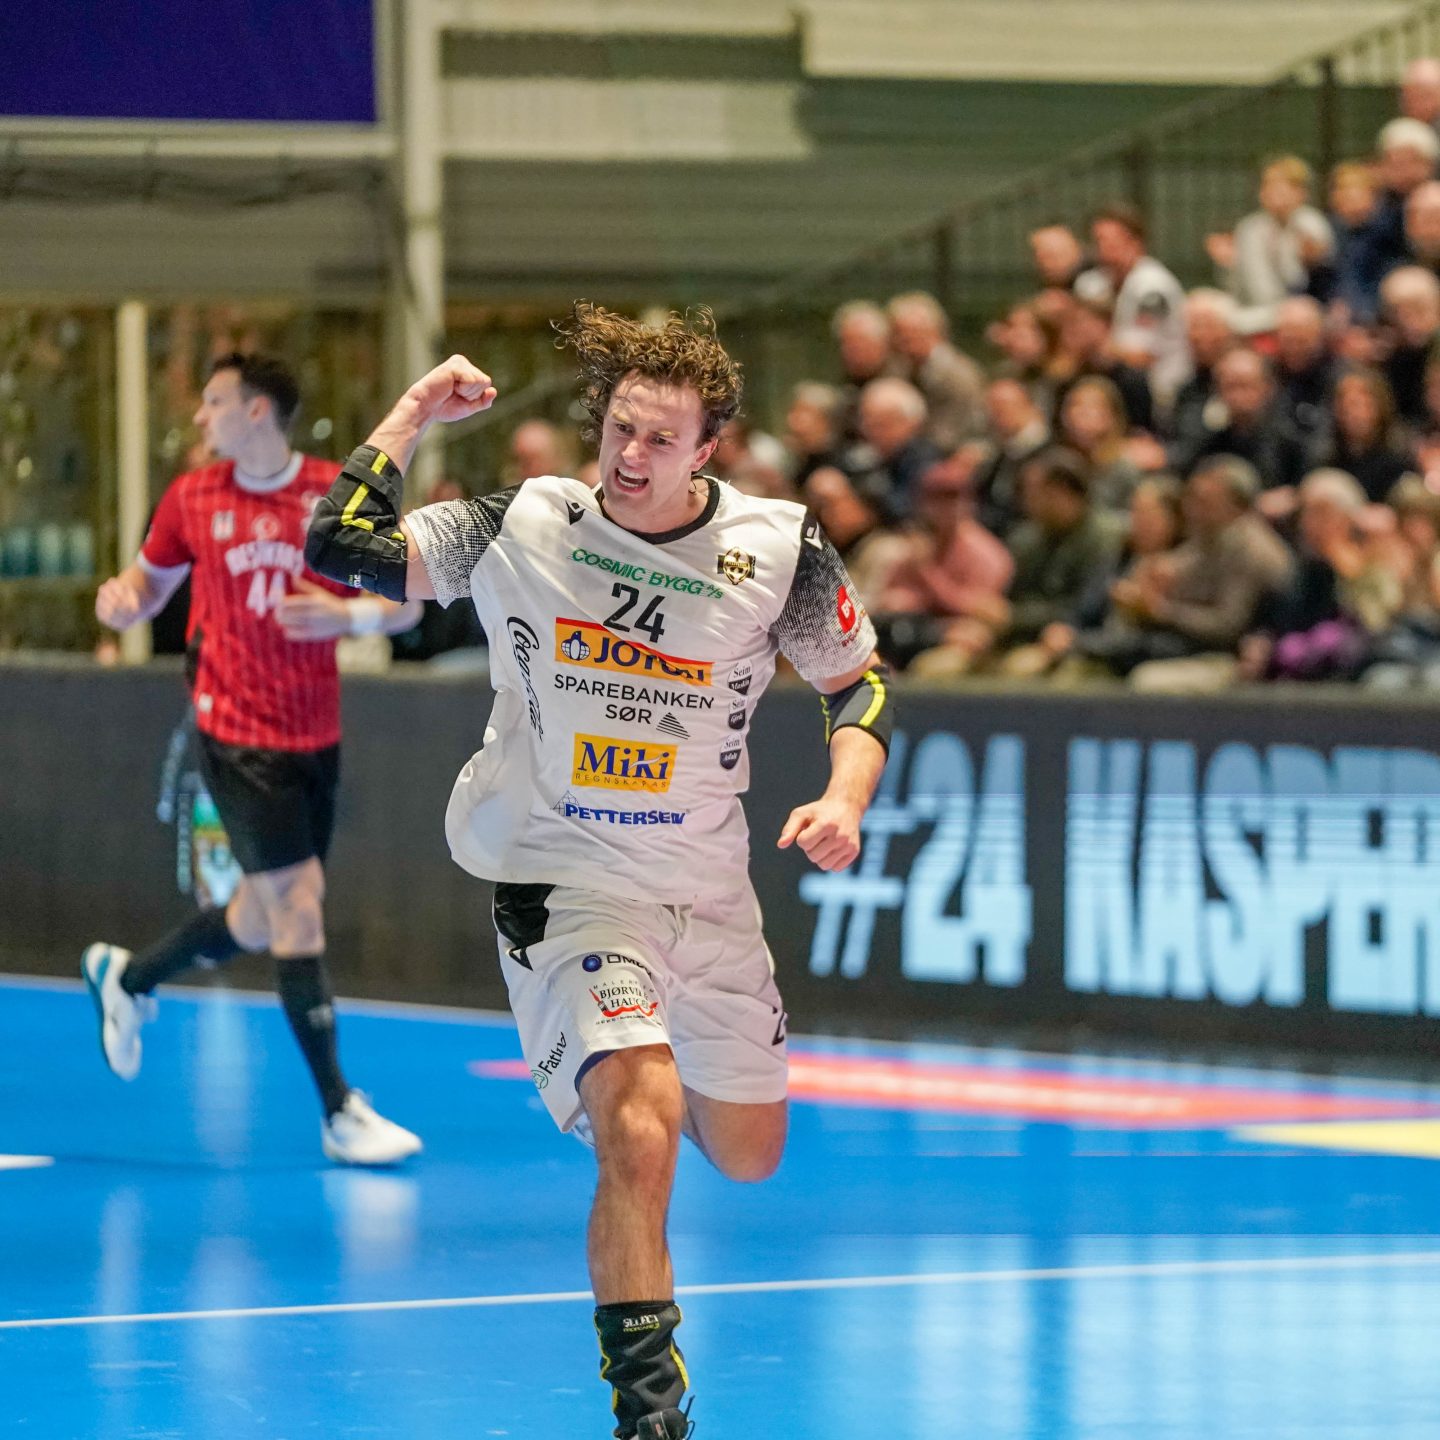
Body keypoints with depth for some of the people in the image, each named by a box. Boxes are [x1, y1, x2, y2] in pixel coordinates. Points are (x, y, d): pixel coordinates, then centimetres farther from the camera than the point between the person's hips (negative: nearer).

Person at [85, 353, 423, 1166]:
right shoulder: (193, 499, 0)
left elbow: (406, 603, -1)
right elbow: (151, 580, 15)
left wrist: (349, 615, -22)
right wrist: (124, 599, -8)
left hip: (316, 738, 3)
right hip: (237, 733, -3)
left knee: (265, 921, 14)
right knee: (297, 905, -13)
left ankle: (130, 980, 42)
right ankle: (340, 1113, -10)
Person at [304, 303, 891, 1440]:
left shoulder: (781, 548, -8)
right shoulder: (521, 528, -10)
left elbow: (858, 684, 5)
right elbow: (340, 546, -10)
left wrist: (845, 800, -12)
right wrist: (411, 416, -9)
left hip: (706, 890, 4)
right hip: (563, 883, -3)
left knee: (747, 1154, 16)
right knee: (642, 1130, -25)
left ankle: (628, 1072, 53)